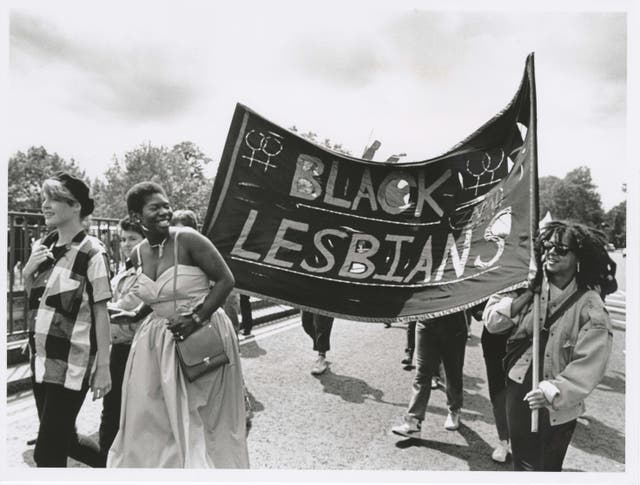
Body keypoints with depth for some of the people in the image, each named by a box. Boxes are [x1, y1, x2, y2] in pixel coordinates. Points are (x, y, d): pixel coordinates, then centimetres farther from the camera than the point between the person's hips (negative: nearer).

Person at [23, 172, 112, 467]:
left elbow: (101, 313, -14)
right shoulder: (42, 247, 5)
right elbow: (30, 299, 16)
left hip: (71, 362, -7)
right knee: (62, 440, 19)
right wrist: (27, 271, -4)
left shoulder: (92, 252, -15)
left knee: (47, 451, 1)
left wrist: (103, 368, -13)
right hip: (40, 359, 7)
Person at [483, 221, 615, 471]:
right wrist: (528, 294, -15)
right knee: (521, 462, 20)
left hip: (557, 405, -3)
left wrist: (554, 392, -26)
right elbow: (492, 320, -7)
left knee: (545, 467, 12)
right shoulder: (528, 288, -2)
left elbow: (589, 364, -17)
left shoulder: (590, 306, -13)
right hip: (518, 391, 3)